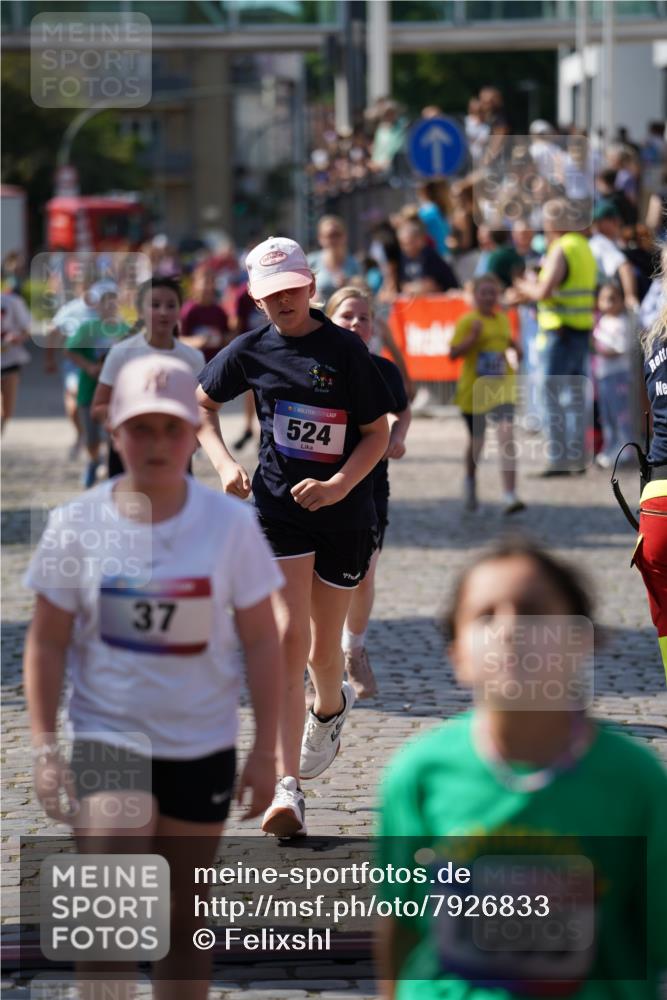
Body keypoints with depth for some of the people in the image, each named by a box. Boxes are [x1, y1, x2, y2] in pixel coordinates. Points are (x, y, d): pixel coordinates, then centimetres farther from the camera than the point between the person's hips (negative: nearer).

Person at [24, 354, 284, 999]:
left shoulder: (230, 524, -6)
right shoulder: (77, 524, -7)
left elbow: (261, 642, -1)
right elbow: (46, 643, -1)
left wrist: (265, 751, -3)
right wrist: (44, 748, -6)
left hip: (202, 748, 1)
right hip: (106, 743, -1)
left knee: (182, 921, 11)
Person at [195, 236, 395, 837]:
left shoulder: (345, 350, -6)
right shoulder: (251, 351, 2)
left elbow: (378, 433, -4)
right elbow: (201, 404, 18)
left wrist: (338, 485, -19)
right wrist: (223, 463, 2)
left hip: (344, 512, -1)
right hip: (278, 507, 1)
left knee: (322, 650, 10)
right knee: (289, 640, -13)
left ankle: (331, 707, 49)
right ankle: (288, 790, -16)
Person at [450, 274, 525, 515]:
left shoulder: (503, 319, 8)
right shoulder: (468, 321, -7)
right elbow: (453, 353, -14)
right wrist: (473, 337, -24)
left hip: (501, 387, 2)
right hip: (474, 389, -2)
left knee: (506, 436, -17)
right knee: (477, 439, 13)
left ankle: (509, 495, -23)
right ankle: (470, 482, 45)